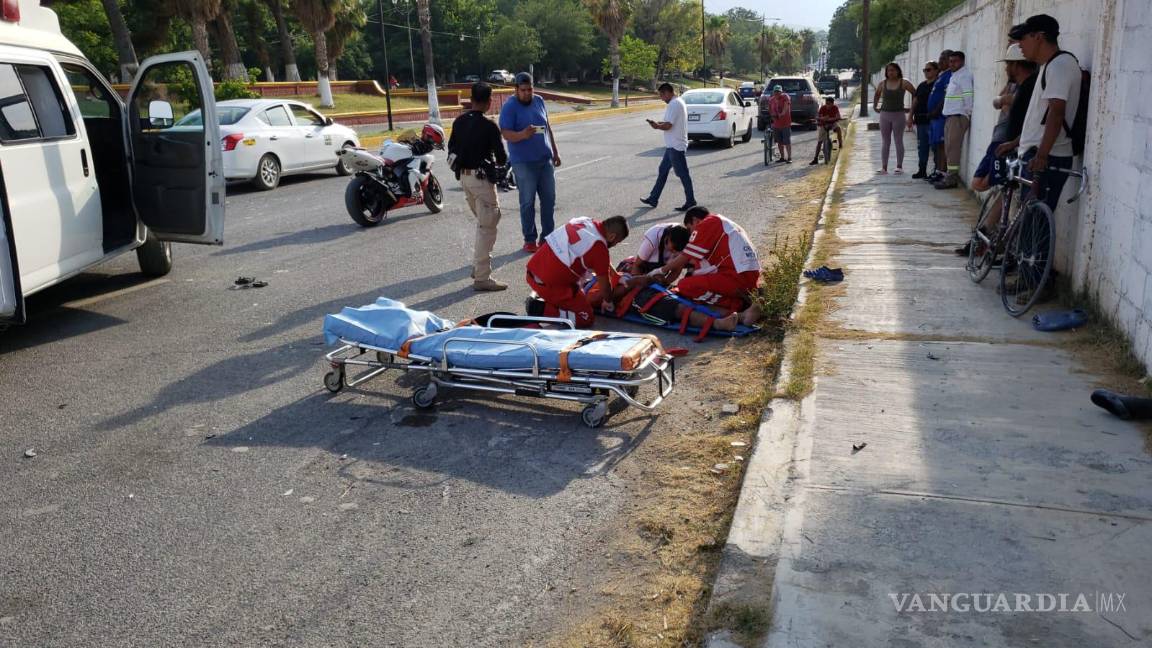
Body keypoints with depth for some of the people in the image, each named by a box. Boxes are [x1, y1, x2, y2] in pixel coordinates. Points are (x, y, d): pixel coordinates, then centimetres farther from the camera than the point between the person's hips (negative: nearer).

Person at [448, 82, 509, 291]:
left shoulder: (458, 122, 5)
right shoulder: (489, 126, -16)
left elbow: (451, 150, 13)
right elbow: (502, 158, -12)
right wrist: (496, 161, 9)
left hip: (464, 176, 8)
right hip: (482, 178, -8)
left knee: (483, 222, 23)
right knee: (487, 227, -4)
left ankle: (478, 265, 28)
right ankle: (482, 278, -5)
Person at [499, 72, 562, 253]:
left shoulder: (539, 101, 9)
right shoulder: (509, 107, -9)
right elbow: (506, 134, -18)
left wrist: (555, 151, 17)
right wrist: (523, 134, -37)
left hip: (545, 159, 6)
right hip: (524, 163, -6)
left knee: (549, 199, 8)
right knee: (528, 202, -1)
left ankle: (547, 236, 19)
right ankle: (530, 239, 9)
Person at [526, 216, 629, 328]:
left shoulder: (584, 222, 6)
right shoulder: (599, 247, -17)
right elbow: (604, 283, -2)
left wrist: (617, 277, 29)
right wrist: (608, 302, 19)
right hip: (549, 284, -8)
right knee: (587, 318, 2)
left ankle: (536, 300, 16)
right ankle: (543, 310, -7)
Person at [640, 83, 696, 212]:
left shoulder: (674, 104, -18)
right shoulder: (679, 102, 15)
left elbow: (668, 125, -23)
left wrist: (657, 126, -5)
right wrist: (659, 123, 11)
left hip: (676, 145, -11)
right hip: (673, 145, 11)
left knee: (682, 174, -3)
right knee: (662, 171, 14)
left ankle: (690, 201, 3)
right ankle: (653, 199, 19)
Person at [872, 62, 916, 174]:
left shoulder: (904, 83, -4)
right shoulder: (882, 84, 4)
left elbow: (916, 94, -1)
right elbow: (877, 95, 23)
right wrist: (875, 106, 17)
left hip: (898, 115, -3)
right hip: (885, 114, 3)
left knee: (899, 141, 1)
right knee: (886, 142, 5)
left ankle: (899, 166, 5)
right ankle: (884, 167, 6)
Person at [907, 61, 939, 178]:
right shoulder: (921, 85, 17)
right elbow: (915, 101, 19)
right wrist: (910, 116, 13)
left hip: (931, 120, -8)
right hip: (920, 120, 8)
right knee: (921, 146, 12)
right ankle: (922, 170, 21)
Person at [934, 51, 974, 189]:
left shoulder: (964, 75, -9)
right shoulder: (954, 76, 21)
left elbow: (968, 95, -16)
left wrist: (968, 113, -16)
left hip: (959, 116, -10)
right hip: (950, 115, 10)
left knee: (953, 146, -12)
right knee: (949, 146, 10)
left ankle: (952, 178, -14)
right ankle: (951, 175, 14)